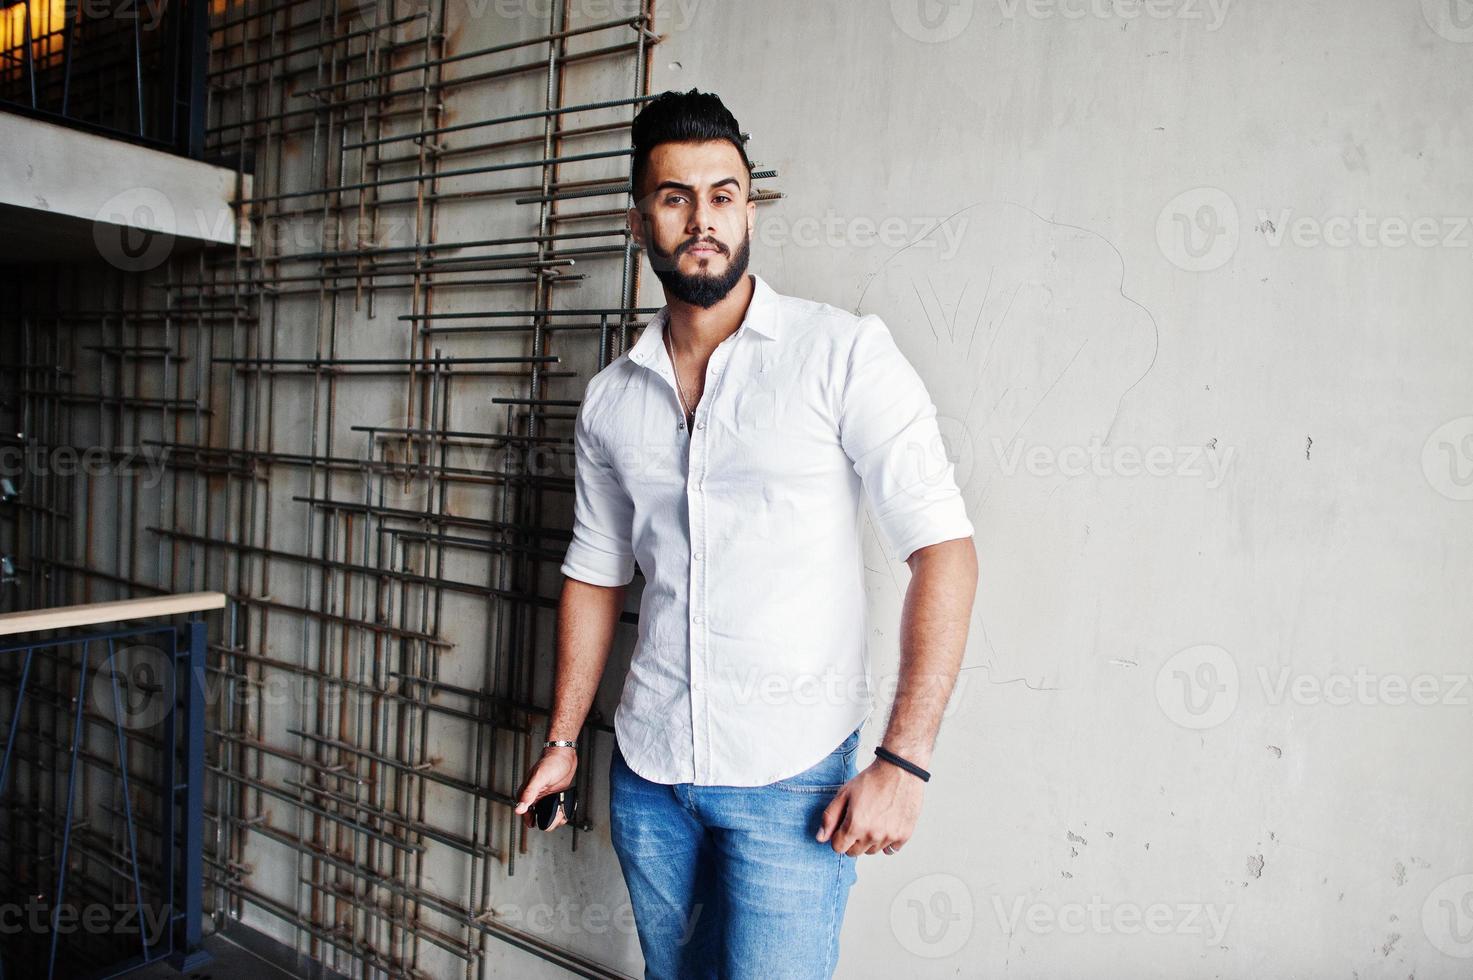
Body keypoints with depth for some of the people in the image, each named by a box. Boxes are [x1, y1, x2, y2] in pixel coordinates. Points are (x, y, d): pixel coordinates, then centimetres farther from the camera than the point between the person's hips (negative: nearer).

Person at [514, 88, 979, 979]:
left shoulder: (843, 353, -10)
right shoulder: (611, 400, 5)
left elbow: (943, 548, -14)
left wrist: (903, 761, -19)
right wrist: (563, 740, 13)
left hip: (790, 774, -4)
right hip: (646, 770, 5)